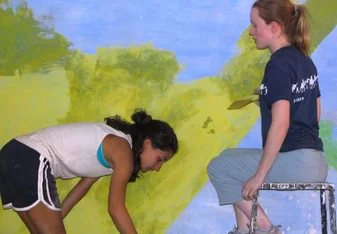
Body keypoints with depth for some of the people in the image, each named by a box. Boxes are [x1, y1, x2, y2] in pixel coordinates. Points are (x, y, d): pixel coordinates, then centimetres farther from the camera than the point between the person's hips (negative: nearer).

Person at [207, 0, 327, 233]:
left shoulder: (279, 65, -16)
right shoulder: (305, 60, 13)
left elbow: (280, 124, -22)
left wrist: (260, 175, -18)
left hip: (294, 162, -10)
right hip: (315, 161, 10)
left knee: (218, 168, 4)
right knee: (232, 158, 23)